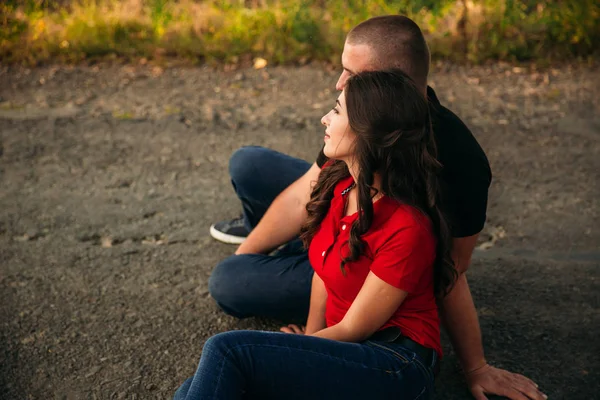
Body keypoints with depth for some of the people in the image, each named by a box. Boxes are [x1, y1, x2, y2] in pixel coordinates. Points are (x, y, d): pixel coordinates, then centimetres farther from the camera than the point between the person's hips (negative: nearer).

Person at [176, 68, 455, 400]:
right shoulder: (336, 180, 4)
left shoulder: (407, 228, -20)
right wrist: (309, 342, 0)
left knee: (226, 350, -24)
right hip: (342, 350, 7)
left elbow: (353, 329, -13)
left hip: (396, 366, -7)